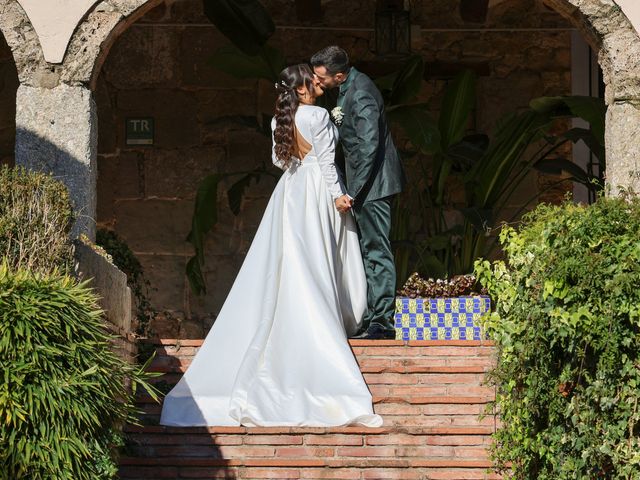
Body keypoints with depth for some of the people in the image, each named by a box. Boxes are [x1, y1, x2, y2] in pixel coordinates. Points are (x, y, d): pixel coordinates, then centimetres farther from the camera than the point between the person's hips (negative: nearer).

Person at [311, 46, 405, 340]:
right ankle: (372, 317, 17)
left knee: (377, 250, -8)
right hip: (366, 183, 10)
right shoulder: (350, 87, 11)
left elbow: (369, 146, -25)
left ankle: (382, 322, -6)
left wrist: (354, 192, -23)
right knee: (370, 249, 12)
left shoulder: (360, 95, -21)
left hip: (371, 183, -10)